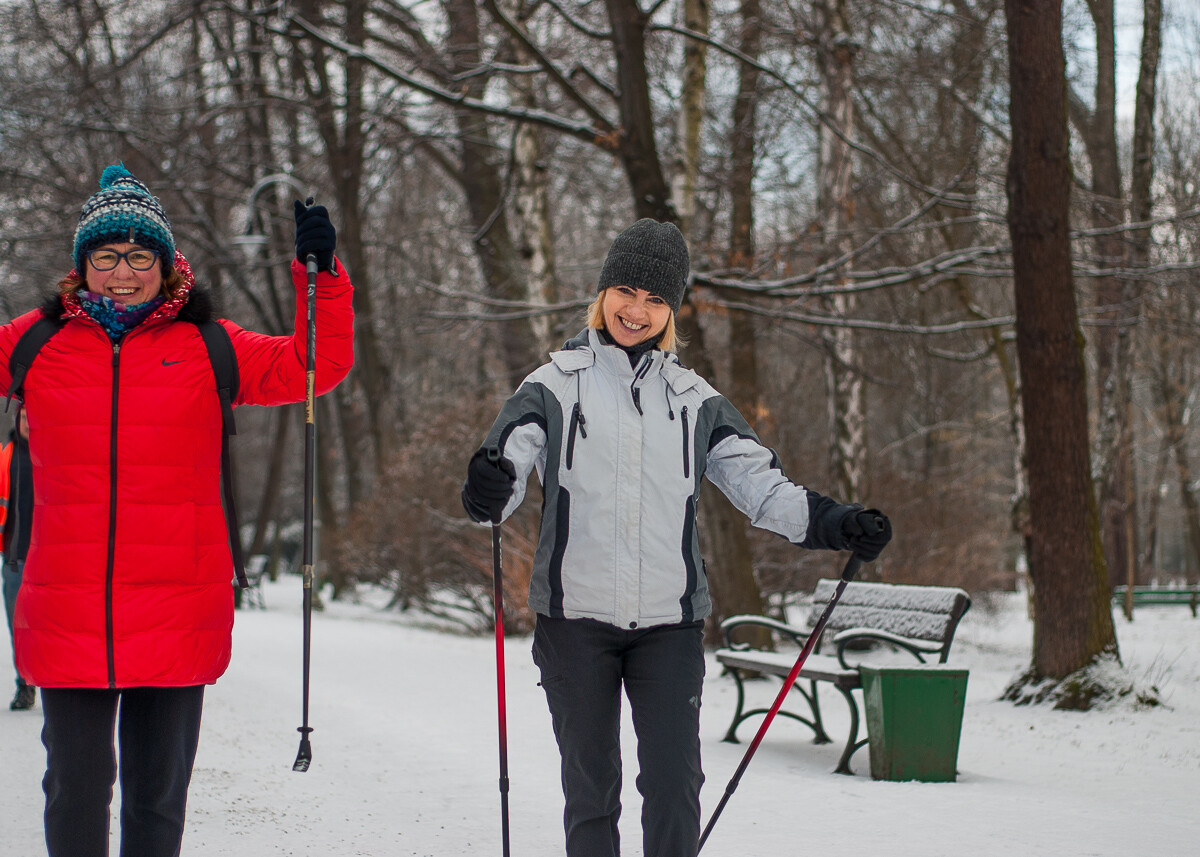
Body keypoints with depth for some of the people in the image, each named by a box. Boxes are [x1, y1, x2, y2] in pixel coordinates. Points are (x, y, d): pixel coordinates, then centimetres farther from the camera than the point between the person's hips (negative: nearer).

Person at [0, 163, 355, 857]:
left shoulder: (206, 347, 5)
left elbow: (314, 366, 3)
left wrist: (321, 276, -9)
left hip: (177, 612, 0)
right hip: (67, 612, 0)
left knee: (159, 795, 10)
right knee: (75, 788, 3)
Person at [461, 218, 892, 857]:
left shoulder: (694, 399, 10)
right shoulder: (555, 386, 4)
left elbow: (758, 481, 3)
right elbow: (510, 457, -9)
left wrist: (831, 523, -14)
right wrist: (488, 491, -34)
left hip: (669, 620, 1)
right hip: (575, 617, -1)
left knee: (674, 782, -5)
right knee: (590, 786, 7)